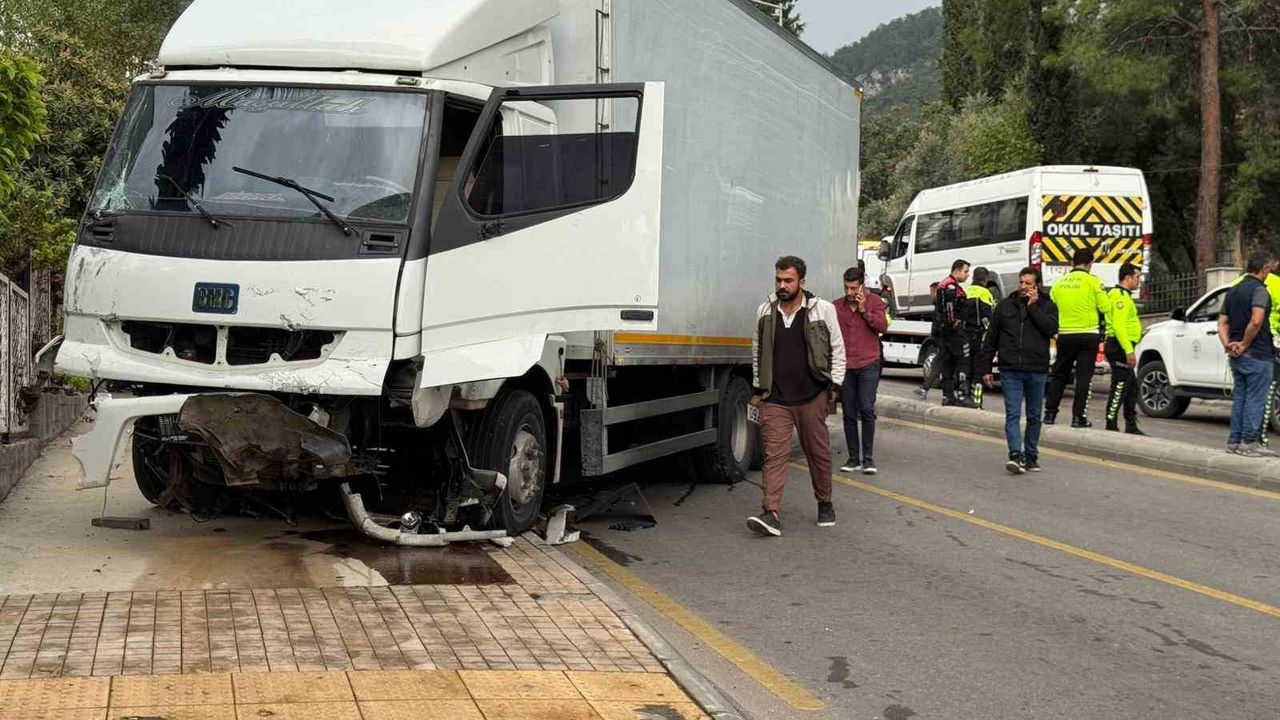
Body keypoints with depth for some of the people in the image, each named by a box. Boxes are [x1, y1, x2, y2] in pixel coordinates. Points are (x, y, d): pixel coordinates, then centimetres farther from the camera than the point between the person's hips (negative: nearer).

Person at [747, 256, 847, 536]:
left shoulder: (823, 310, -1)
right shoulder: (765, 311, 8)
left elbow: (838, 350, 5)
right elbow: (757, 352, 17)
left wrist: (834, 385, -2)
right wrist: (757, 389, 16)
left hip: (812, 397, -1)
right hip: (775, 398, 1)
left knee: (818, 452, 10)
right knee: (775, 453, -7)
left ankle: (825, 504, 30)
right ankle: (771, 514, -13)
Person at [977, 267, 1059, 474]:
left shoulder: (1047, 306, 6)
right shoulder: (1005, 305, 8)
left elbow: (1051, 329, -14)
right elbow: (990, 339, 9)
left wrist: (1033, 307, -10)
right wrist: (985, 368, 5)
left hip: (1036, 371, 0)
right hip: (1010, 371, 0)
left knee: (1034, 416, 9)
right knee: (1012, 415, -10)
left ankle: (1030, 457, 20)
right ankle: (1015, 455, -18)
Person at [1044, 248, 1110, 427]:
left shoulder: (1059, 283, 6)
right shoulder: (1092, 281, -6)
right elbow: (1105, 307, -7)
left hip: (1065, 335, 4)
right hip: (1087, 334, -3)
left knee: (1059, 375, 14)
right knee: (1084, 377, 1)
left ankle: (1050, 413, 15)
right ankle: (1078, 417, -1)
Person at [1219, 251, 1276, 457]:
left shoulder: (1233, 291, 14)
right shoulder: (1259, 290, -13)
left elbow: (1222, 323, 12)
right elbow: (1256, 321, -26)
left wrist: (1227, 344, 0)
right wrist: (1244, 344, -16)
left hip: (1237, 356, 8)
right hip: (1258, 355, -8)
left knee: (1239, 398, 13)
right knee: (1255, 400, -2)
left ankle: (1234, 441, 15)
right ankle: (1249, 443, -1)